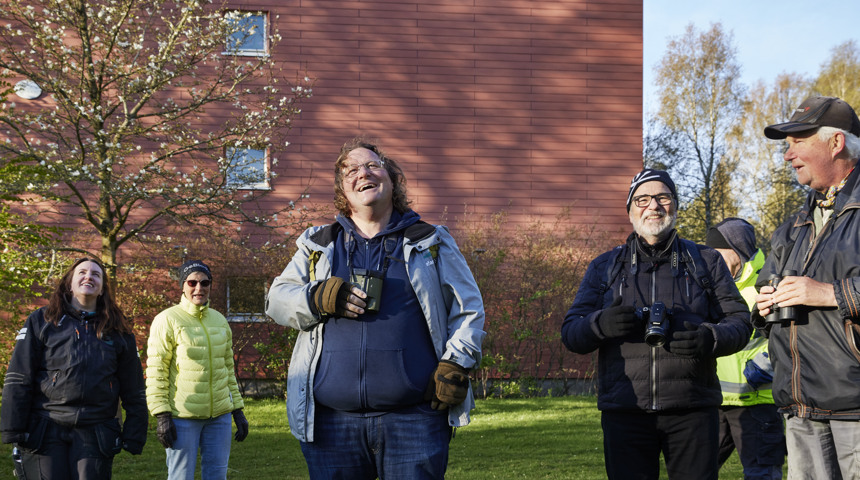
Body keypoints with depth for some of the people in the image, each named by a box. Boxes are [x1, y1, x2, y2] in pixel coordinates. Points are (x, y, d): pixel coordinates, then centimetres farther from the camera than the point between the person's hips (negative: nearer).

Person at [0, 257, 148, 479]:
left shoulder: (118, 332, 14)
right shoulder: (41, 322, 9)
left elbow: (133, 392, 15)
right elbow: (18, 379, 4)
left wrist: (134, 437, 8)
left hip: (96, 435, 1)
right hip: (46, 430, -1)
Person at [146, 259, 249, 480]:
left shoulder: (220, 321, 13)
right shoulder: (168, 320, -5)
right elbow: (156, 373, -8)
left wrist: (238, 410, 15)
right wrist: (162, 415, -15)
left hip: (219, 415, 5)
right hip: (182, 416, -5)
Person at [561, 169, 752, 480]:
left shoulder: (707, 262, 13)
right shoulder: (604, 268, 14)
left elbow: (739, 320, 8)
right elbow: (570, 332, 9)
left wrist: (710, 339, -15)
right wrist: (600, 324, -15)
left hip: (692, 410, 0)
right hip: (624, 413, 0)